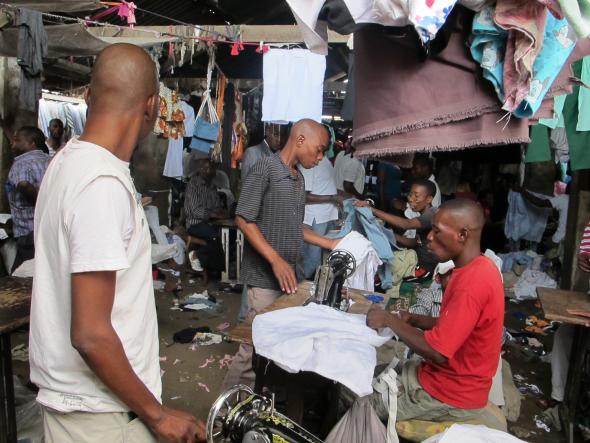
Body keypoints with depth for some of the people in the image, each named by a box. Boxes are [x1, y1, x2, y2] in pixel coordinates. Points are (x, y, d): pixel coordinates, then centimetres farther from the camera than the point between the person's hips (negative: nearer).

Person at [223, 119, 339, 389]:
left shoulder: (299, 178, 15)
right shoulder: (266, 168, -9)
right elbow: (244, 220, -13)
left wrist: (330, 244, 15)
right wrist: (276, 260, -19)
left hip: (291, 277, 8)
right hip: (265, 278, -7)